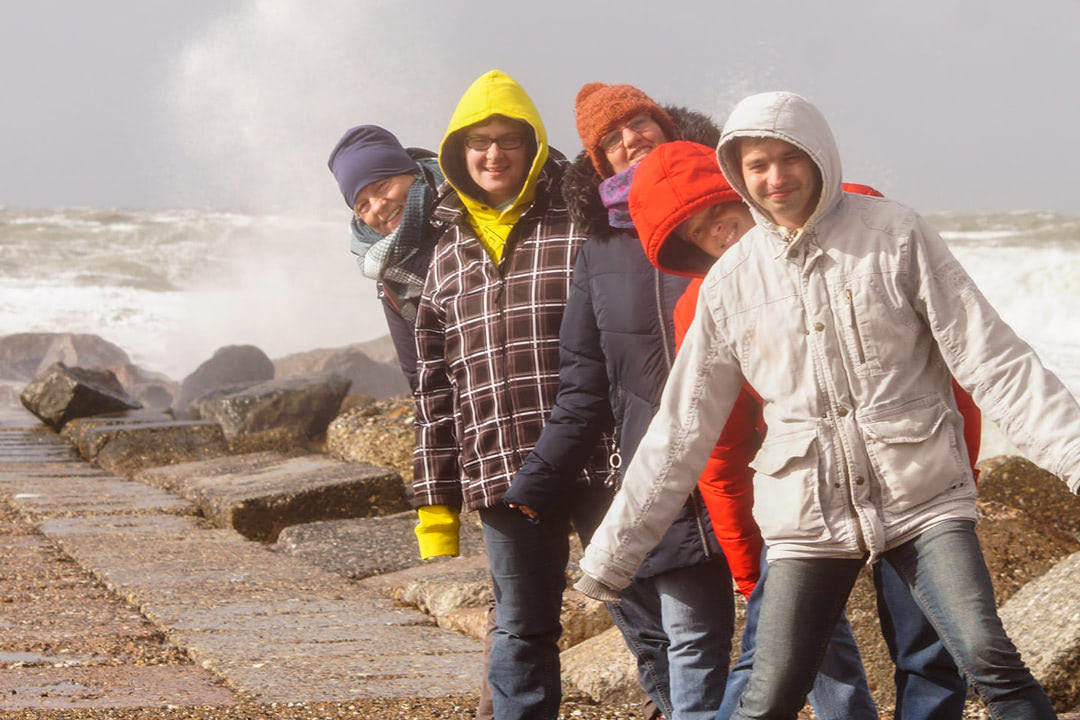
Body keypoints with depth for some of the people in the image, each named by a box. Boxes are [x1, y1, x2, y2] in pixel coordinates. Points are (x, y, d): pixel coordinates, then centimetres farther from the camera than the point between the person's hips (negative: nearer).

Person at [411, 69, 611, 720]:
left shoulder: (583, 226, 0)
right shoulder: (450, 256, 15)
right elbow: (436, 384, 16)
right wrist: (436, 497, 12)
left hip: (600, 465, -4)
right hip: (501, 473, 4)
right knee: (522, 632, 11)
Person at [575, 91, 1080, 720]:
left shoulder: (895, 235, -1)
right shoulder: (730, 282, 6)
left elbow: (991, 358, -4)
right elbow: (682, 431, 11)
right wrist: (613, 551, 9)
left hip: (924, 500, -2)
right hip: (808, 518, 2)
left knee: (990, 661, -18)